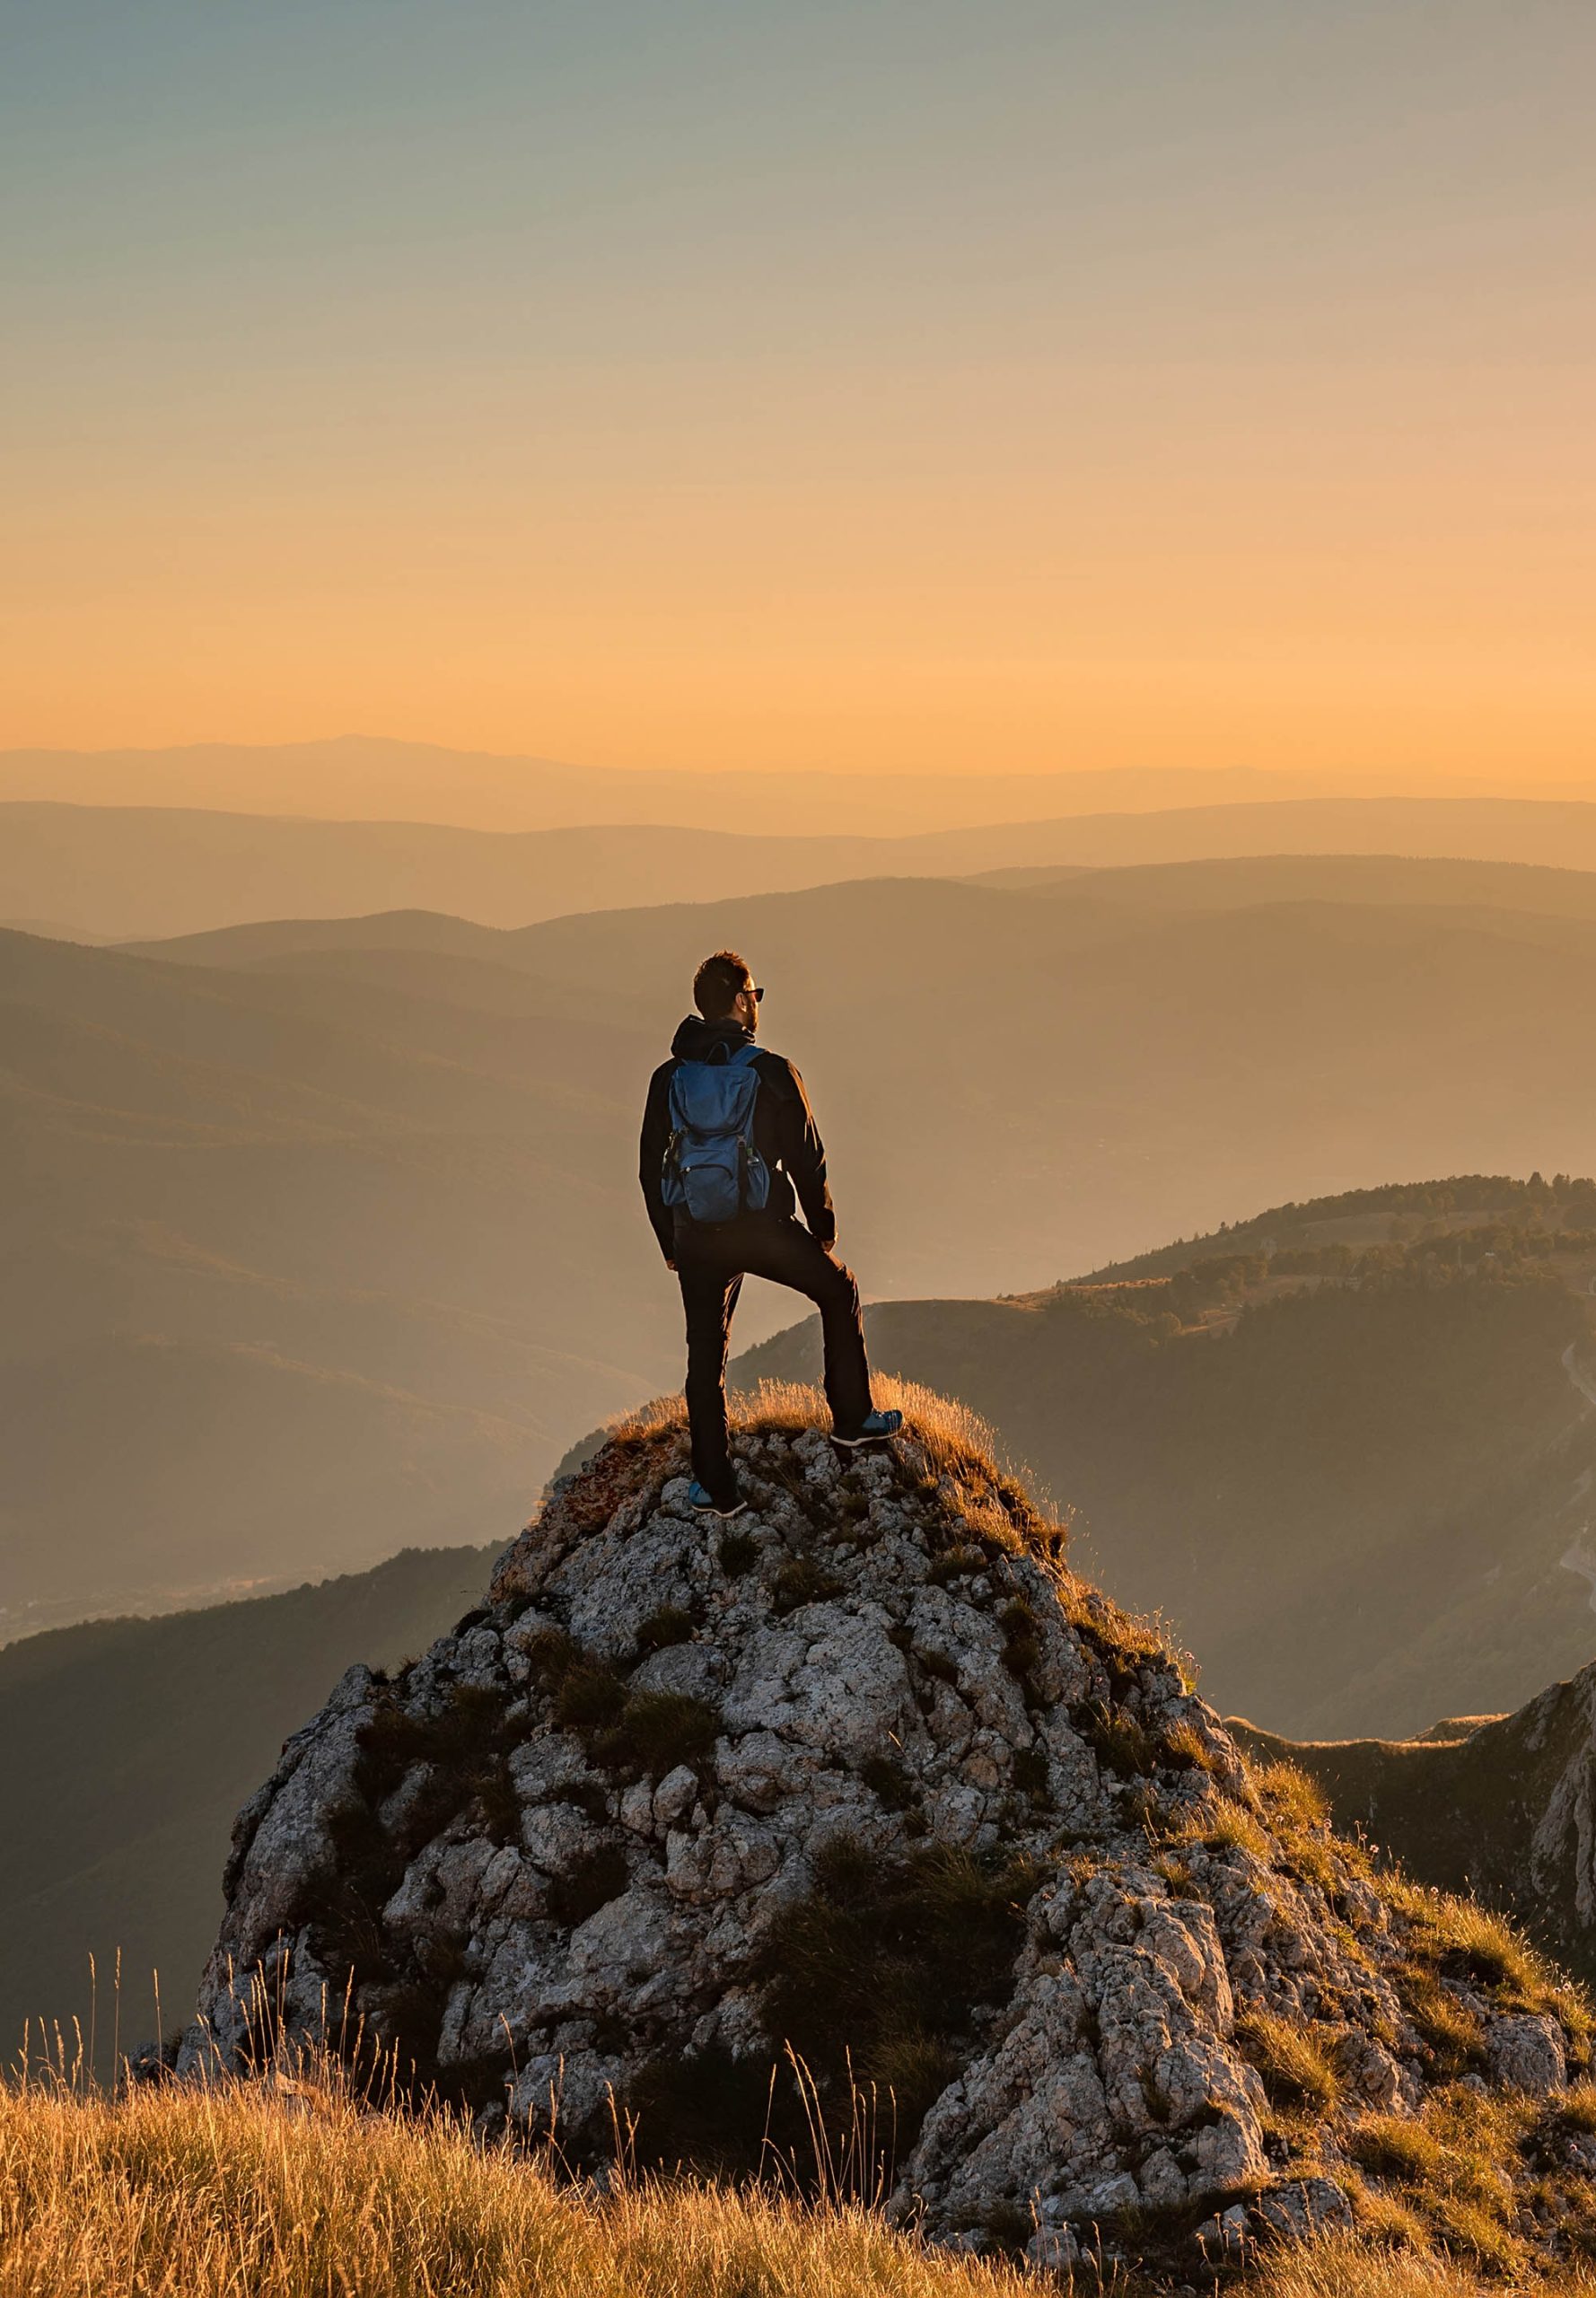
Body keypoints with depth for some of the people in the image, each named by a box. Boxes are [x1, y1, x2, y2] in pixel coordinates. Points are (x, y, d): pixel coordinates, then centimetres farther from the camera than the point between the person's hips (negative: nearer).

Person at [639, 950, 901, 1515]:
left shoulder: (667, 1079, 2)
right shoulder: (772, 1074, -8)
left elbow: (650, 1169, 6)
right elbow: (806, 1158, -5)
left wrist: (670, 1244, 17)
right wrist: (824, 1227, 10)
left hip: (695, 1235, 3)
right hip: (763, 1229, -3)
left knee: (705, 1356, 11)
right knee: (837, 1290, 23)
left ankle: (715, 1486, 11)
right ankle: (852, 1418, 27)